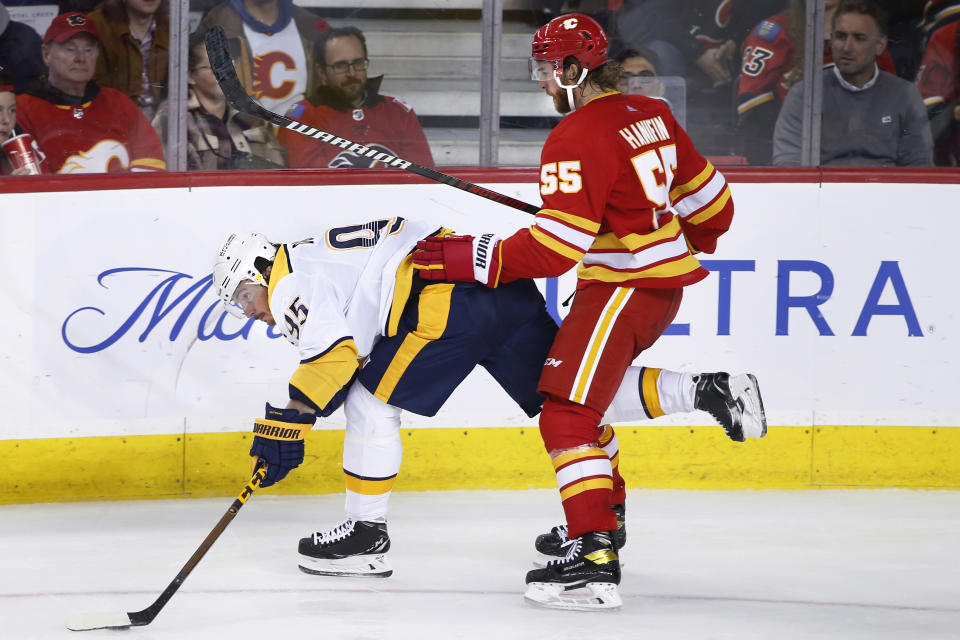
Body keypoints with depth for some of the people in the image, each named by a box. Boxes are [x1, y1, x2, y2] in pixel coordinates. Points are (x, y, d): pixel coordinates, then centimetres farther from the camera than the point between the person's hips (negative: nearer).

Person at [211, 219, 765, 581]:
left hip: (450, 301, -9)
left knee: (370, 400, 2)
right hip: (506, 290, 10)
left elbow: (334, 352, -13)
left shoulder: (289, 285, 3)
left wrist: (285, 426, -10)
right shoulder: (317, 258, 32)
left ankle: (367, 532, 4)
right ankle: (703, 391, 10)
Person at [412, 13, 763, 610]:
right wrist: (690, 245, 38)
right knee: (591, 384, 27)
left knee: (566, 415, -14)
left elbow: (553, 247, -23)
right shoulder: (651, 115, 9)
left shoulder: (578, 139, -18)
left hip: (626, 287, -10)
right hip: (665, 278, 10)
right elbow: (710, 199, 18)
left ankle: (595, 558, -23)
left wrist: (467, 257, -18)